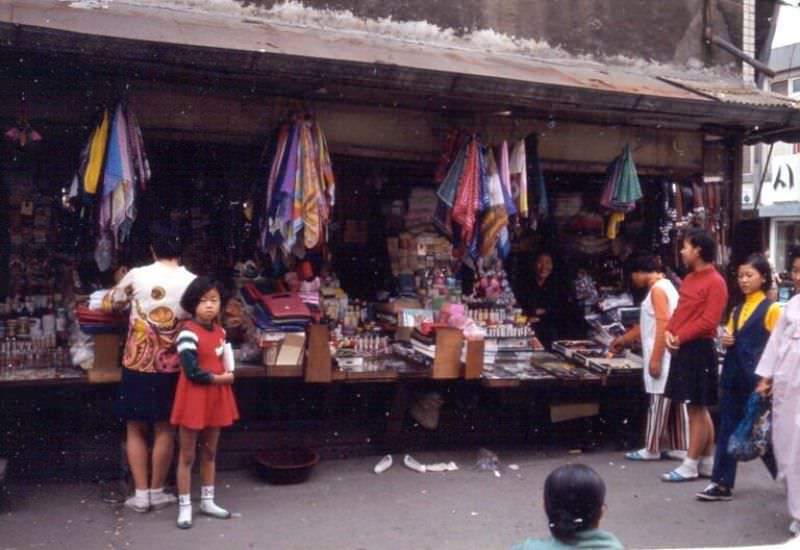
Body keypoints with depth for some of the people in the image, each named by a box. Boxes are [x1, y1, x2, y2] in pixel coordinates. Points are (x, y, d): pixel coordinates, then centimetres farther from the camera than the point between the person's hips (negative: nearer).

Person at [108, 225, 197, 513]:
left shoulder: (136, 276, -6)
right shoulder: (193, 282, -5)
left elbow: (110, 304, 11)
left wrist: (120, 289, 32)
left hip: (137, 363, 0)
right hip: (171, 366, 0)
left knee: (135, 429, 11)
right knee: (164, 429, 11)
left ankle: (141, 494, 14)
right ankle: (157, 492, 19)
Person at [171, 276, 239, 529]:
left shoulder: (220, 331, 7)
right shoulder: (188, 333, -17)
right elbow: (193, 372, -21)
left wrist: (226, 377, -1)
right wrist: (220, 378, -11)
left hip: (216, 398, 7)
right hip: (194, 399, -7)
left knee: (210, 452, 16)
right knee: (187, 455, 4)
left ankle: (207, 501, 28)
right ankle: (185, 507, 14)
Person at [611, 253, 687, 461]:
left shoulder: (658, 289, -14)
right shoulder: (663, 287, 18)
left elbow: (663, 325, -22)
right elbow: (648, 325, 27)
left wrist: (655, 358, -23)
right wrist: (623, 340, 34)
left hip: (663, 358, -10)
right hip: (668, 358, 10)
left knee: (659, 402, -3)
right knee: (673, 403, 11)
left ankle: (652, 449, 4)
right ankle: (680, 447, 15)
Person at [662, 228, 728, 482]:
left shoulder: (715, 282, -11)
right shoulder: (689, 278, 16)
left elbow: (709, 321, -18)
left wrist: (680, 337, -17)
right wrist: (670, 332, 0)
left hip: (699, 350, -9)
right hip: (683, 350, 9)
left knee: (697, 408, -3)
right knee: (698, 409, 13)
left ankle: (690, 465, 3)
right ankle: (708, 462, 22)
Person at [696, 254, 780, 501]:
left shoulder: (771, 309, -6)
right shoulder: (737, 310, 14)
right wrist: (726, 340, -1)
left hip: (757, 378, -6)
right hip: (733, 376, 6)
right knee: (727, 430, 6)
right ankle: (722, 484, 11)